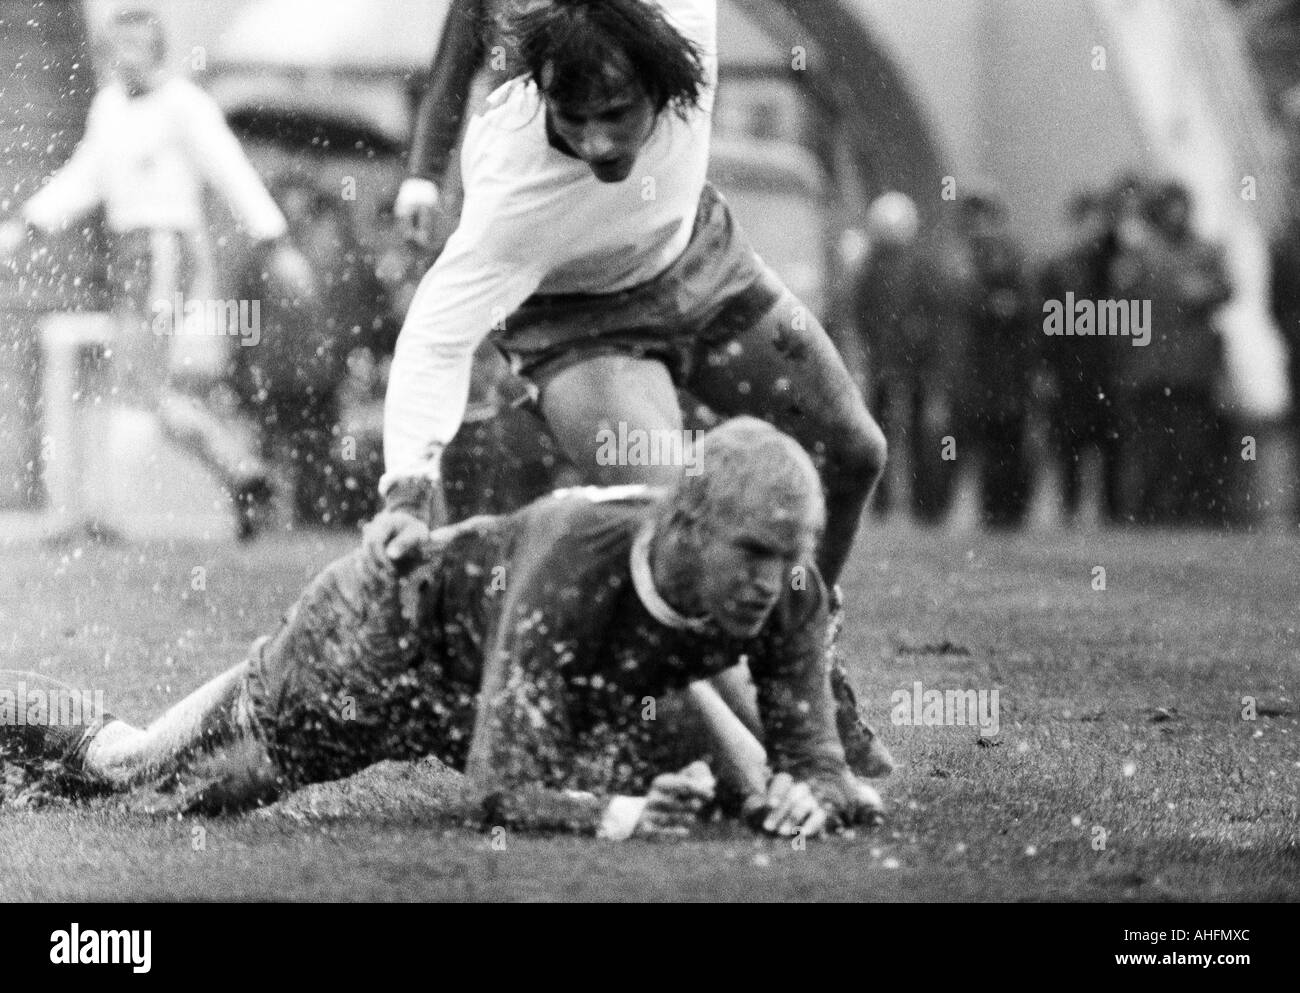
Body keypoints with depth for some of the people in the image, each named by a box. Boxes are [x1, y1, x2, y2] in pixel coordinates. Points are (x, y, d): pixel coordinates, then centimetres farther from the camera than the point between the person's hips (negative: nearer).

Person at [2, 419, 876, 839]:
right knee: (124, 767, 10)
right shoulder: (574, 564, -45)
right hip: (393, 621, -5)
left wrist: (811, 792, -48)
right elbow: (504, 791, -45)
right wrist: (611, 815, -63)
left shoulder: (786, 593, -30)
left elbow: (816, 759, -25)